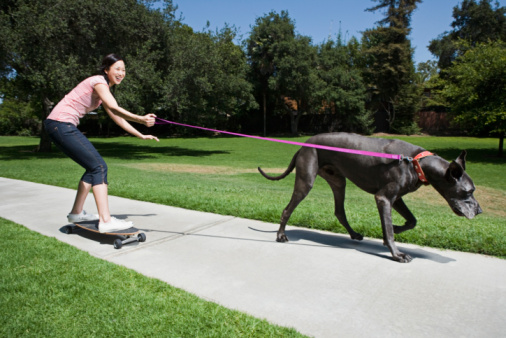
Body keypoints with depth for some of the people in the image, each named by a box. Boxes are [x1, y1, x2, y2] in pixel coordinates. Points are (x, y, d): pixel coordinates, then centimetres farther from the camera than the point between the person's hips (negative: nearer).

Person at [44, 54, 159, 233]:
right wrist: (140, 119, -43)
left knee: (94, 166, 12)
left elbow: (117, 118, 21)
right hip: (60, 124, -10)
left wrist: (141, 135, 18)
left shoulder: (105, 88, 18)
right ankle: (106, 221, -20)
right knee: (98, 166, -15)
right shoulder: (98, 81, -11)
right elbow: (114, 108, -29)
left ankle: (76, 213, 23)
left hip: (65, 126, 10)